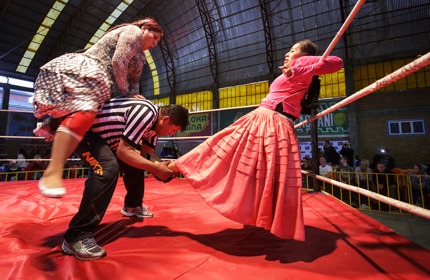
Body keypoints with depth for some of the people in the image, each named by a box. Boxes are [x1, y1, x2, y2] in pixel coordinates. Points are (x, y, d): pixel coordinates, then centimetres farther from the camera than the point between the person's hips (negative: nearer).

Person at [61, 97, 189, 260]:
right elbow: (123, 151, -31)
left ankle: (132, 206, 33)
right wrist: (155, 168, -30)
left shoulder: (155, 121, 2)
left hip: (104, 135, 10)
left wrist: (162, 167, -14)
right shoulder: (146, 113, -28)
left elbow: (147, 154, 4)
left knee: (135, 162, 11)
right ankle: (76, 238, -22)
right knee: (108, 169, -30)